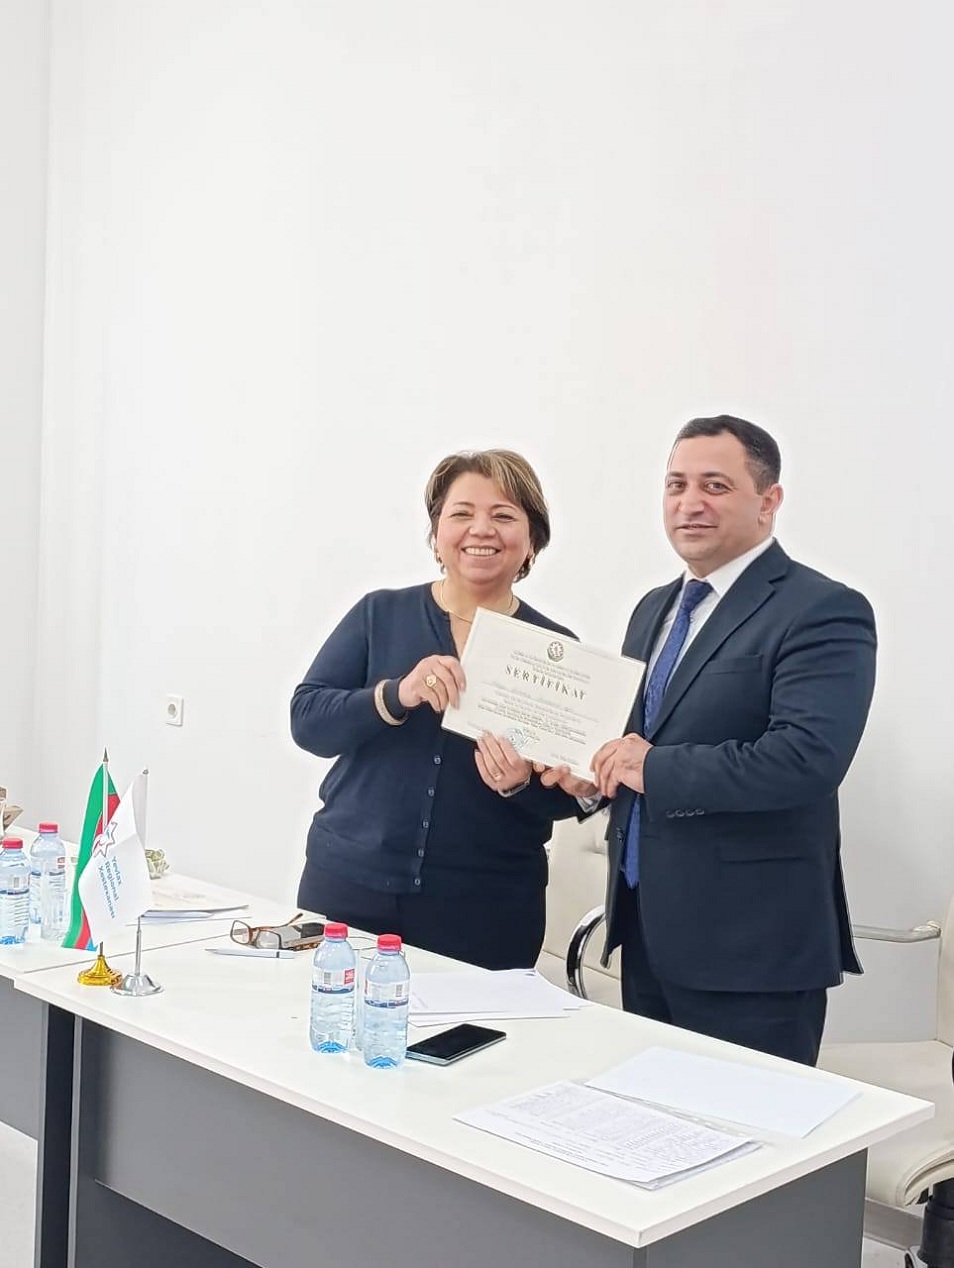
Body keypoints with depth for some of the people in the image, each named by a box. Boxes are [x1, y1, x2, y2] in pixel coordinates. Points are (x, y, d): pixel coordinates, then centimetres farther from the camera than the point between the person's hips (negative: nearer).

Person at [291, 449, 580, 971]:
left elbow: (569, 797, 3)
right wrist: (397, 695, -20)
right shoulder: (379, 614, 3)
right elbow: (306, 720, -4)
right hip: (348, 887, 1)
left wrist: (521, 783, -19)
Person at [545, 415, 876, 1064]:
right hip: (646, 933, 8)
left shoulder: (823, 613, -12)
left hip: (749, 944, -8)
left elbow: (809, 757, -26)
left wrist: (655, 768, -19)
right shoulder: (655, 608, 15)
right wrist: (594, 769, 1)